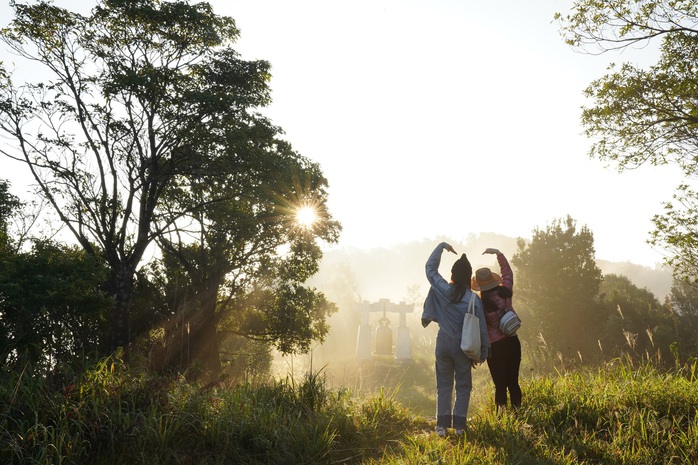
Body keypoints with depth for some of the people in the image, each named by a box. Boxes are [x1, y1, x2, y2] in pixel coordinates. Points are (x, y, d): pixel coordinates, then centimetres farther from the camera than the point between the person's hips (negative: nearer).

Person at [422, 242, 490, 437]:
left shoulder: (442, 290, -5)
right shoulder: (473, 299, -10)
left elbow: (430, 267, 10)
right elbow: (480, 328, -6)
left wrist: (442, 246, 17)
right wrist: (482, 353, 2)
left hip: (443, 342, 2)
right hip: (463, 346, -2)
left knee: (443, 385, 11)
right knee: (463, 386, 10)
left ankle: (442, 425, 8)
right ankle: (459, 426, 8)